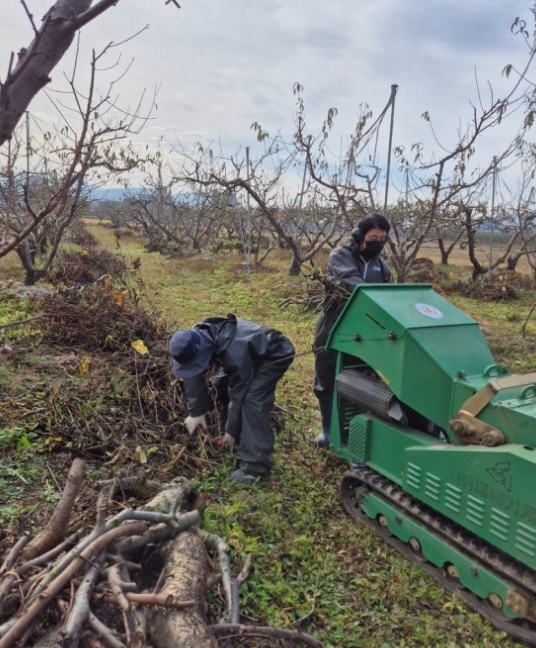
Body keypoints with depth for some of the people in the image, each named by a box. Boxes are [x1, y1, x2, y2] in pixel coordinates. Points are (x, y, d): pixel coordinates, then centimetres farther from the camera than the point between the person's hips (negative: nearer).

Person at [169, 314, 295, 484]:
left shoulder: (234, 352, -41)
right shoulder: (197, 339, -19)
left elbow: (238, 394, -28)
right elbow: (195, 376, -5)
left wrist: (232, 430, -16)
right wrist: (195, 411, -7)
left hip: (275, 355, -8)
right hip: (253, 353, 9)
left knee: (252, 398, -23)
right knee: (221, 385, 6)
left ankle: (256, 465, -20)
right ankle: (243, 439, 22)